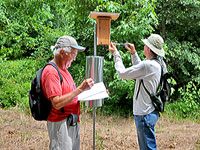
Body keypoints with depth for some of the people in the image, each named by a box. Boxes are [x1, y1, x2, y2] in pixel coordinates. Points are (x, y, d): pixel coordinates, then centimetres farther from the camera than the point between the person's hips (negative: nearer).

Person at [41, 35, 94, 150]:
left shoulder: (64, 69, 14)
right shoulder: (51, 72, -17)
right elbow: (57, 103, -25)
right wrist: (80, 89, -24)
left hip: (73, 122, 10)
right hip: (61, 124, -9)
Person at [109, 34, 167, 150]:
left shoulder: (148, 65, -23)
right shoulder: (159, 64, 7)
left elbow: (122, 73, -15)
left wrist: (116, 53, -3)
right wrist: (134, 53, 21)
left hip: (145, 114, -10)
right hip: (151, 111, 10)